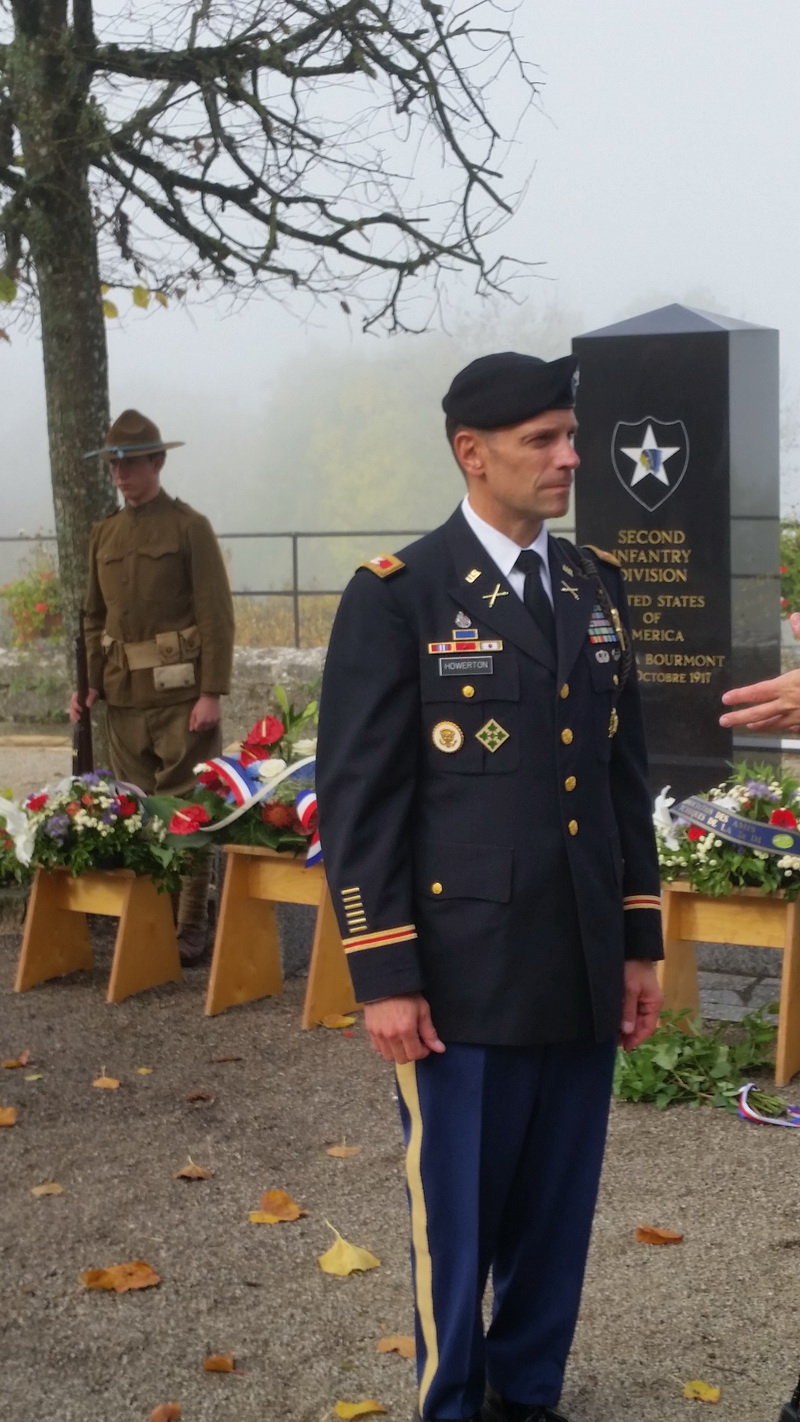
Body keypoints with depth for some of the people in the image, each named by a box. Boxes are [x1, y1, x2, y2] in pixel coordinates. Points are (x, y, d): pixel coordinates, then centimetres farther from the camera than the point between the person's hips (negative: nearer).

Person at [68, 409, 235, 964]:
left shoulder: (190, 527, -3)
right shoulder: (105, 534, 13)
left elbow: (217, 616, -8)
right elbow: (96, 617, 17)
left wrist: (212, 692, -14)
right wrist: (90, 683, 5)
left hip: (180, 694, -5)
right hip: (124, 695, 5)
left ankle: (191, 928, 5)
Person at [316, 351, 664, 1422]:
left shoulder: (597, 587, 10)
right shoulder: (398, 597, -8)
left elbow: (626, 773, 14)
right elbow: (358, 798, -9)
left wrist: (640, 944, 12)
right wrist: (383, 976, -12)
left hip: (584, 976, 5)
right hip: (466, 977, -5)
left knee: (557, 1210, 14)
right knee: (457, 1214, 8)